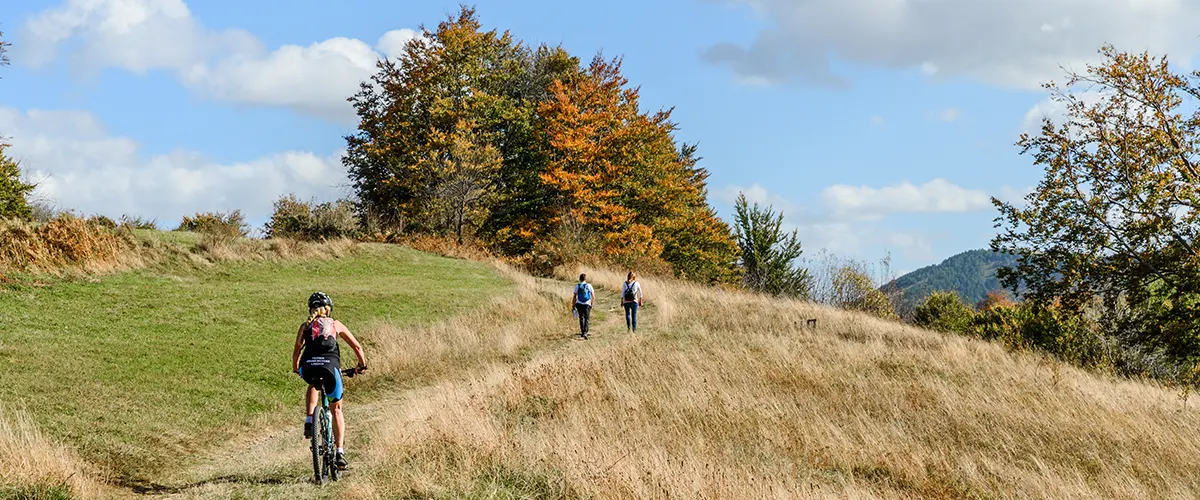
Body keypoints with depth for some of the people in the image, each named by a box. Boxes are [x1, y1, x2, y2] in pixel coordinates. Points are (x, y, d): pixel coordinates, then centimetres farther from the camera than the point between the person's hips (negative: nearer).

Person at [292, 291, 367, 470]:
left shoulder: (305, 326, 22)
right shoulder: (336, 325, 21)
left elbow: (296, 352, 25)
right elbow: (357, 347, 21)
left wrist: (295, 369, 43)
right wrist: (362, 365, 36)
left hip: (309, 367, 1)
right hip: (330, 366, -1)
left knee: (313, 385, 38)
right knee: (336, 409, 17)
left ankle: (309, 422, 16)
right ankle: (339, 452, 6)